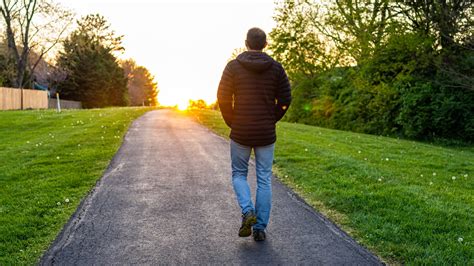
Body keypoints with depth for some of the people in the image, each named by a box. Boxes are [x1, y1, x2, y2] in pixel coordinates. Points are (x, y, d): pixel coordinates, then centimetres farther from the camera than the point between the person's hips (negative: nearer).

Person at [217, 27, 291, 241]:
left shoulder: (233, 66, -4)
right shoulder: (276, 67, 0)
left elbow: (223, 98, -8)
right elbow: (285, 99, -2)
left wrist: (231, 123, 5)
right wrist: (271, 120, 11)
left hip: (240, 133, -1)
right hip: (266, 134, 1)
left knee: (239, 174, 18)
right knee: (264, 180, 9)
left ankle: (247, 211, -5)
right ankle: (260, 228, 11)